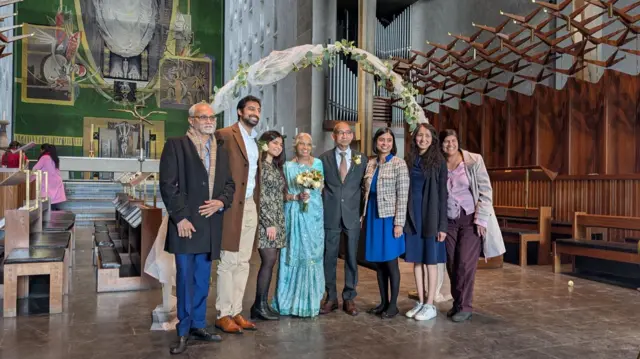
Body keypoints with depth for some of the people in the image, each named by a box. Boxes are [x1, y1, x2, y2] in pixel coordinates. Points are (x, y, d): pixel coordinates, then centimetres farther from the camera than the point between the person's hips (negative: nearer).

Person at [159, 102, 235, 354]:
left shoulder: (221, 150, 14)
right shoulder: (176, 145, -3)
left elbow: (229, 183, 15)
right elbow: (167, 184, -8)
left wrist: (221, 202, -5)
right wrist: (180, 217, -14)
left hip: (211, 223, 5)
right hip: (186, 222, -5)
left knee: (202, 279, 13)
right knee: (185, 278, 1)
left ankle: (198, 325, 25)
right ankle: (184, 331, 14)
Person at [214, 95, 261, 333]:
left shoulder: (255, 140, 17)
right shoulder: (225, 135, -7)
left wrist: (257, 202, 11)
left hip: (251, 206, 8)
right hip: (232, 206, -8)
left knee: (243, 262, 11)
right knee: (228, 262, -1)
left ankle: (236, 312, 20)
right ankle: (223, 315, 10)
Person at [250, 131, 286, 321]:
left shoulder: (277, 167, 18)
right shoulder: (259, 165, -7)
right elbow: (258, 196, -13)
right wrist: (268, 223, -16)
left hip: (278, 220, 8)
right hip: (264, 220, -8)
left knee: (270, 262, 6)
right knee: (269, 260, -10)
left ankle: (260, 304, 12)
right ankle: (260, 305, 0)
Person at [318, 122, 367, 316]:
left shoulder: (361, 159, 6)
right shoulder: (324, 158, 4)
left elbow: (365, 187, 7)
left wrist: (363, 213, 1)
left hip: (353, 215, 1)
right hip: (330, 216, 0)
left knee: (351, 258, 6)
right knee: (329, 258, 5)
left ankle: (349, 298, 19)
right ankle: (331, 298, 19)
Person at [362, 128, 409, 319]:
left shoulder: (399, 164, -7)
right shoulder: (370, 163, 8)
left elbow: (402, 196, -10)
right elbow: (367, 192, 12)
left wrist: (399, 223, -15)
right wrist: (364, 216, 7)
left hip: (389, 217, -5)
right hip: (373, 216, 5)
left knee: (390, 262, 1)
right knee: (378, 262, 11)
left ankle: (393, 305, 13)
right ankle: (383, 302, 22)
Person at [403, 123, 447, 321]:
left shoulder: (438, 162, -4)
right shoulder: (409, 160, 7)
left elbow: (443, 194, -6)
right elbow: (405, 190, 7)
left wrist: (442, 225, -11)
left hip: (431, 217, -4)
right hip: (413, 217, 4)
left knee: (430, 261, 2)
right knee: (417, 261, 9)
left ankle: (430, 305, 12)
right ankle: (420, 302, 20)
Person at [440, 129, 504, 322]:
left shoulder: (474, 161, -6)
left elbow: (485, 191, -7)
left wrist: (481, 219, -13)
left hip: (471, 219, -3)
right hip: (449, 221, 3)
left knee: (465, 263, -6)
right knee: (452, 264, 6)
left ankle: (464, 307, 5)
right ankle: (457, 303, 20)